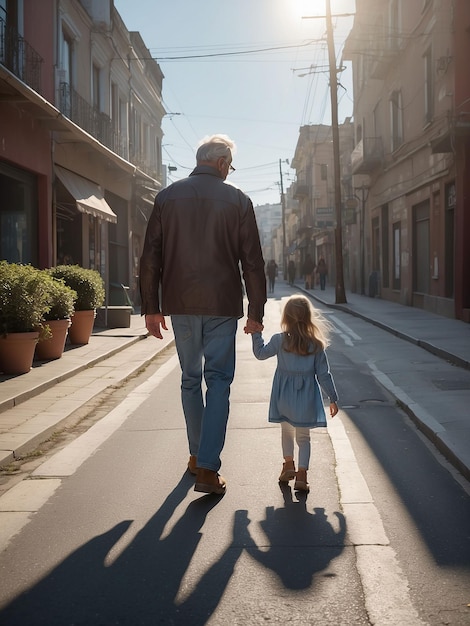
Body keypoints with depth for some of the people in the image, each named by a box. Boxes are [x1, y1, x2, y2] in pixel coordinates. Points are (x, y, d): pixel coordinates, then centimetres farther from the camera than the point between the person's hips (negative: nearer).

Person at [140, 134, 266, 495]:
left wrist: (151, 307, 8)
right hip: (222, 304, -2)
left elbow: (151, 257, 3)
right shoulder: (238, 200, 0)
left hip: (180, 304, 3)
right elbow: (252, 262, -1)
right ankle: (208, 469, -6)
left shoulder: (168, 197, 5)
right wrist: (256, 312, 4)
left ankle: (197, 455, 27)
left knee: (190, 380, 16)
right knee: (218, 381, 2)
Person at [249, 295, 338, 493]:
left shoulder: (279, 340, -11)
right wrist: (333, 398, 6)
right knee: (303, 436, 9)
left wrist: (256, 333, 18)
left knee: (287, 430, 23)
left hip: (284, 397, 1)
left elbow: (260, 353, 6)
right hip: (306, 397, 0)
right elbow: (323, 374, -4)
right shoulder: (316, 344, -10)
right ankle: (301, 474, 2)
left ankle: (289, 464, 27)